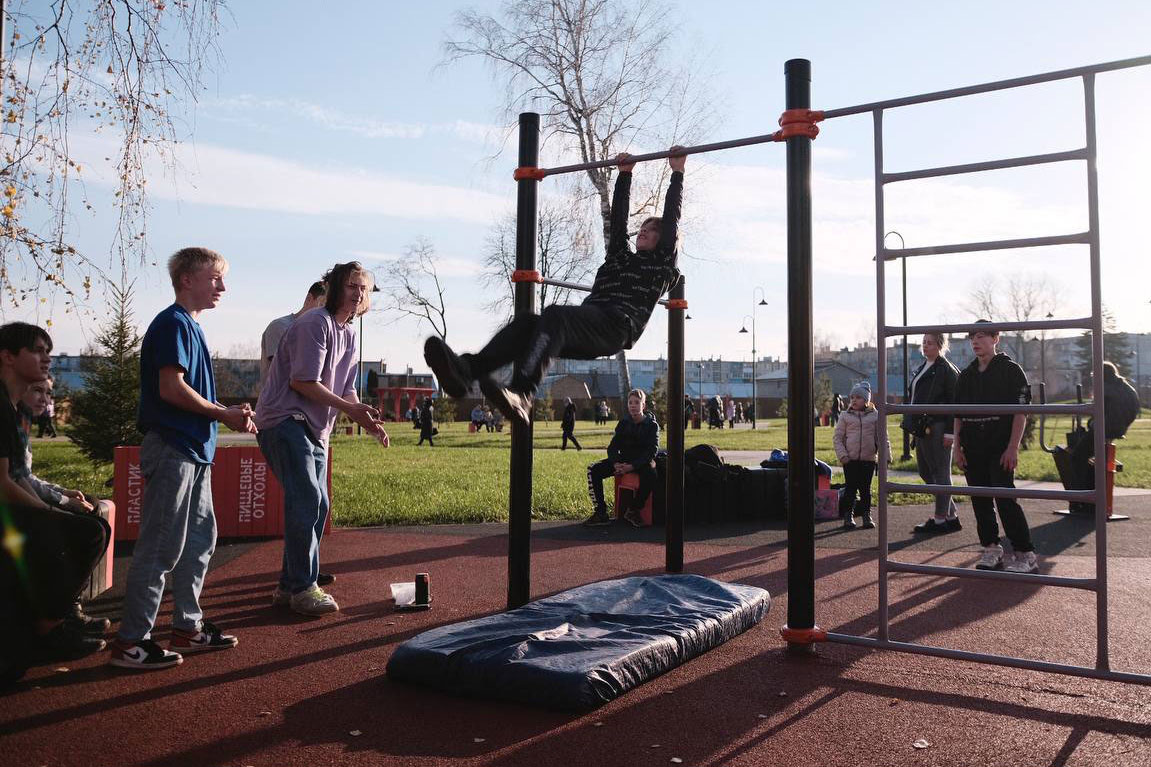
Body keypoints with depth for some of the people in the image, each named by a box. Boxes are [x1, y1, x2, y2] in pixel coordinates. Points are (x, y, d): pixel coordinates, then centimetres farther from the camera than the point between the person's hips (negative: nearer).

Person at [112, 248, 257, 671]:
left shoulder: (191, 326, 18)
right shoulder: (174, 323, -11)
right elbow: (171, 388, -20)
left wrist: (229, 411, 7)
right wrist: (223, 414, -11)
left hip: (194, 451, 10)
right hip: (172, 449, -10)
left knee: (200, 537, 15)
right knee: (160, 547, -5)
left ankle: (187, 626, 24)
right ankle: (131, 641, 4)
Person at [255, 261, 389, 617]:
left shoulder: (350, 334, 17)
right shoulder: (316, 323, -12)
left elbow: (346, 390, 17)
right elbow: (303, 382, -19)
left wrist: (366, 419, -1)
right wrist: (350, 409, -17)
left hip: (313, 429, 10)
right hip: (284, 421, -10)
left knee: (316, 506, 10)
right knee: (306, 500, -16)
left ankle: (289, 586, 20)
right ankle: (303, 588, -8)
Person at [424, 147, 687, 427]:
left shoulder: (662, 263, 22)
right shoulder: (619, 256, 38)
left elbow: (671, 217, 20)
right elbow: (618, 217, 41)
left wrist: (677, 172, 25)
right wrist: (625, 174, 46)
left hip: (616, 326, -6)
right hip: (589, 327, 6)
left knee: (554, 315, -37)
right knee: (528, 322, -24)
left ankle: (520, 394, -60)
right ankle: (467, 369, -49)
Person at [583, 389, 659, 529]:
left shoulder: (652, 425, -5)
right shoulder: (623, 423, 7)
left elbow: (652, 451, -13)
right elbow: (613, 446, 5)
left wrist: (632, 466, -25)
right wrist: (616, 463, -17)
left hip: (642, 461, -4)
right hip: (623, 459, 4)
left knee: (650, 475, -40)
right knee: (593, 470, -16)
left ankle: (634, 510, -19)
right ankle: (600, 513, -17)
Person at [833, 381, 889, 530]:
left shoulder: (875, 416, 5)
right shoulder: (845, 416, 3)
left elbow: (882, 437, 8)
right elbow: (837, 437, 3)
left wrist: (885, 456, 0)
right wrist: (842, 455, -8)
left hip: (868, 458, 1)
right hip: (850, 459, 0)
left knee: (866, 488, 8)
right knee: (850, 488, 2)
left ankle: (866, 515, 17)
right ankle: (848, 516, 11)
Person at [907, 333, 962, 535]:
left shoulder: (947, 370, -10)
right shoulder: (922, 368, 16)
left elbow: (954, 403, -14)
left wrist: (949, 433, -18)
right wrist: (913, 426, 19)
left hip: (937, 428, -10)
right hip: (921, 428, 10)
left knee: (940, 473, -1)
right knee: (925, 472, 13)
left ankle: (940, 520, 7)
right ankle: (952, 515, 22)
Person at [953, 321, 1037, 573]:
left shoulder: (1010, 370, -2)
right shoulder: (966, 375, 14)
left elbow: (1021, 412, -7)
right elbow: (958, 415, 16)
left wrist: (1012, 448, -15)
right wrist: (958, 448, 9)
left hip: (1000, 448, -6)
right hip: (972, 448, 6)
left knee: (1005, 499, -10)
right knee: (980, 500, 7)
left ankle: (1025, 555, -3)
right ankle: (991, 549, 17)